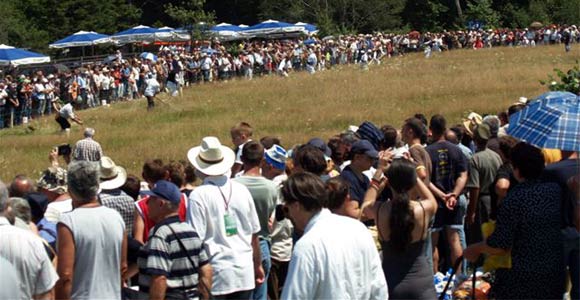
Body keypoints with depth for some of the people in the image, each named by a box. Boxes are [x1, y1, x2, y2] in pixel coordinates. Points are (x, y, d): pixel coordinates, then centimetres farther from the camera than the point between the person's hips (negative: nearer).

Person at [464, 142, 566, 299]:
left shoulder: (514, 200, -20)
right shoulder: (556, 190, -3)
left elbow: (500, 246, -19)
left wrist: (474, 249, -2)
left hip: (522, 278, -5)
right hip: (555, 277, 5)